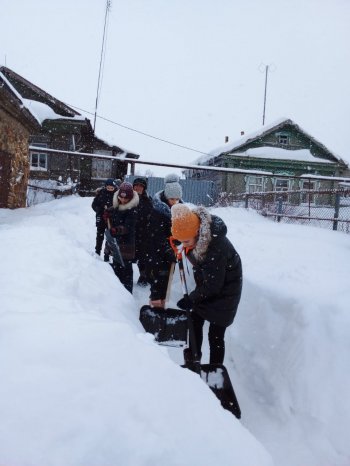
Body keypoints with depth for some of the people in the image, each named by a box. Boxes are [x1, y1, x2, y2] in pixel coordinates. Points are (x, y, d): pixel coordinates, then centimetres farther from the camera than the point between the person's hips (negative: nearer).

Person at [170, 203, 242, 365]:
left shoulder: (217, 247, -38)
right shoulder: (196, 235, -17)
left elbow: (213, 285, -27)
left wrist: (190, 300, -19)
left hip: (224, 290, -7)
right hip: (207, 284, 8)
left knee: (215, 334, -2)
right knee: (195, 323, 15)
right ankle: (192, 362, 33)